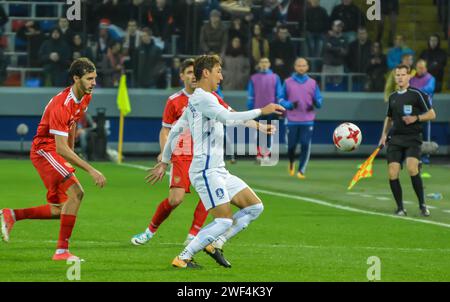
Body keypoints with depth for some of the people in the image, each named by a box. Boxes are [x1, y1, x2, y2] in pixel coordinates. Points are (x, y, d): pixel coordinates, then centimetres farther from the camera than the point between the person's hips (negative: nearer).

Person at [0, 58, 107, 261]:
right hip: (45, 150, -9)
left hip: (54, 153, 9)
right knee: (76, 192, -21)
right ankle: (62, 250, -17)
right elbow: (61, 148, -31)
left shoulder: (86, 97, 1)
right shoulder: (61, 105, -28)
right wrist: (91, 170, -33)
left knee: (58, 211, 7)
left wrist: (71, 158, 20)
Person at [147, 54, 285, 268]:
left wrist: (164, 162, 32)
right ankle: (183, 258, -7)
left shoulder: (197, 100, 20)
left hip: (218, 170, 10)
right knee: (225, 221, -14)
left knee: (255, 207, 6)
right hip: (206, 171, -10)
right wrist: (261, 111, -20)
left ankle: (215, 244, 8)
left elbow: (174, 131, 26)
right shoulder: (203, 98, -11)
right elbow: (228, 118, -26)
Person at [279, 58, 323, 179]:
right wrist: (290, 105, -13)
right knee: (291, 146, 5)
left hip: (308, 120, 0)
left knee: (305, 146, -9)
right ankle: (291, 162, 36)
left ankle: (301, 171, -3)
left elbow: (319, 100, 10)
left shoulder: (312, 83, 8)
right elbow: (281, 100, 7)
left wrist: (316, 103, -14)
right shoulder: (288, 82, 6)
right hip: (292, 120, 0)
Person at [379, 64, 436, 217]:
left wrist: (416, 118, -15)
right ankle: (400, 207, 7)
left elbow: (431, 114, 0)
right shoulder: (392, 97, 15)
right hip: (395, 139, 5)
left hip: (412, 138, -5)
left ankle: (422, 205, -12)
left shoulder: (417, 94, -2)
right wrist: (384, 134, 14)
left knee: (412, 168, -25)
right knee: (392, 174, -7)